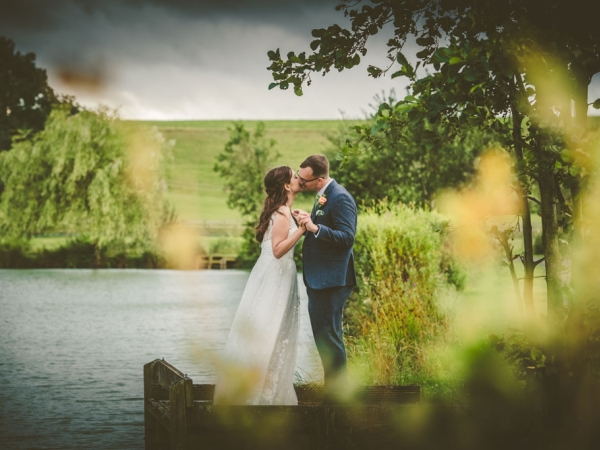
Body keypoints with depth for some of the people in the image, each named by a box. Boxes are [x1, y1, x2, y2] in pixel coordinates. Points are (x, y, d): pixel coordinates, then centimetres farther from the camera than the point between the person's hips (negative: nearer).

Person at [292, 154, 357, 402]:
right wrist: (307, 220, 8)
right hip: (318, 280, 11)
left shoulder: (340, 198, -17)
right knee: (323, 337, 16)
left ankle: (337, 394, 2)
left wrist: (315, 227, -35)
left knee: (329, 338, -6)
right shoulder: (322, 196, 14)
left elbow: (347, 237, -25)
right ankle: (333, 391, 24)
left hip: (331, 281, -11)